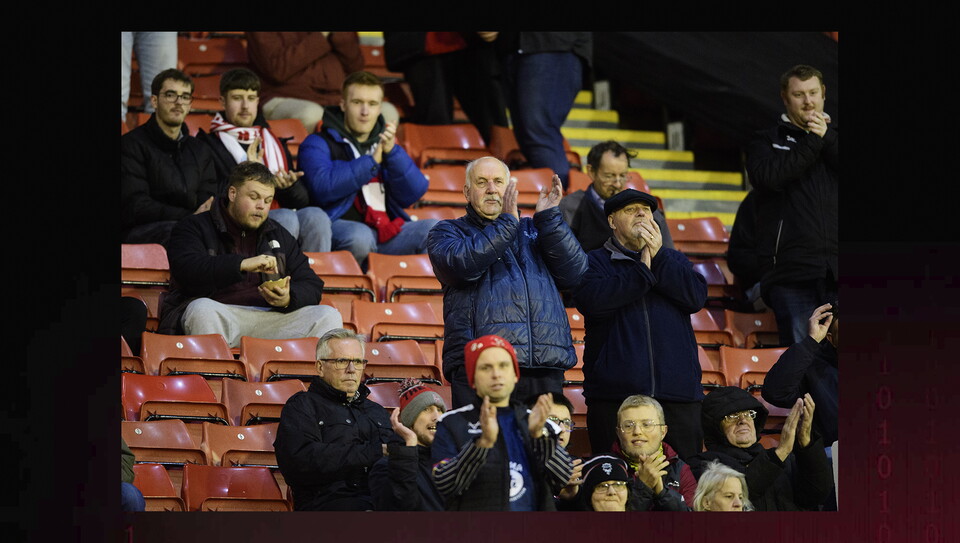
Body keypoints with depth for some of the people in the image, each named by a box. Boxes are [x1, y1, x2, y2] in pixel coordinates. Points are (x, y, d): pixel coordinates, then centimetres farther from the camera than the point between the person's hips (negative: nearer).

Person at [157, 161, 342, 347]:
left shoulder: (279, 236, 25)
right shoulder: (195, 227, 10)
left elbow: (312, 285, 18)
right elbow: (186, 270, -11)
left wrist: (289, 299, -7)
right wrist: (242, 264, -22)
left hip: (271, 316, 4)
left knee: (328, 316, -18)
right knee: (202, 310, -38)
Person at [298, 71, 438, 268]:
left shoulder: (385, 143, 23)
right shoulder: (318, 144, 6)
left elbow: (413, 195, 9)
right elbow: (323, 187, -15)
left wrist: (392, 152, -4)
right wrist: (371, 162, -9)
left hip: (387, 232, 5)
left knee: (433, 229, -18)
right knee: (360, 236, -38)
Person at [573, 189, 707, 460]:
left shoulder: (673, 259, 21)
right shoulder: (595, 262, 10)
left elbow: (697, 297, 1)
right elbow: (593, 301, -12)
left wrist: (658, 256, -4)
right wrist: (642, 270, -9)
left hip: (677, 391, 3)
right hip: (614, 391, -3)